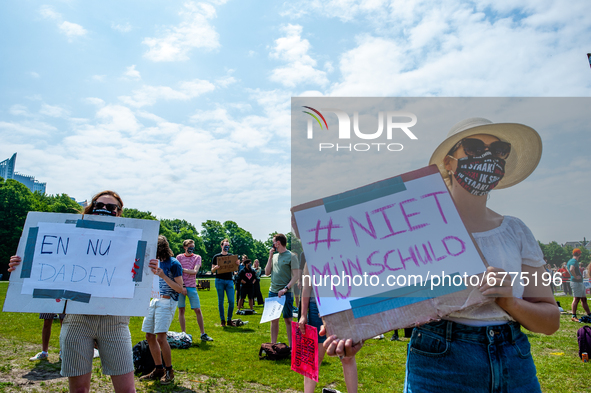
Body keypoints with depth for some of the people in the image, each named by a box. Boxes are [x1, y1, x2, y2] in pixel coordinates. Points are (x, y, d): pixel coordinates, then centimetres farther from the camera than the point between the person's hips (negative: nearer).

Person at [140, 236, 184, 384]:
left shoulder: (174, 263, -10)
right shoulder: (156, 262, 11)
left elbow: (180, 289, -13)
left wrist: (163, 276, -22)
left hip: (167, 302, -8)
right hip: (154, 301, 8)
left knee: (160, 337, -14)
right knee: (150, 336, 8)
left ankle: (169, 371, 2)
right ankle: (158, 369, 21)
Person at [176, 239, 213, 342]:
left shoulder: (197, 257, 6)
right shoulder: (179, 257, 7)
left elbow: (195, 271, -6)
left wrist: (182, 269, -8)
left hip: (191, 287, 0)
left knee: (198, 310, -1)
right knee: (181, 310, 5)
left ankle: (203, 334, 6)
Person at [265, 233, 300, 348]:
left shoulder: (291, 256, -7)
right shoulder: (274, 256, 12)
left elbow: (296, 276, -11)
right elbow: (267, 272, 11)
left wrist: (285, 289, -19)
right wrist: (270, 257, 2)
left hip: (286, 293, -6)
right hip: (273, 291, 6)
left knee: (288, 320, 2)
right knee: (274, 319, 12)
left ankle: (291, 346, 11)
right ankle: (273, 344, 23)